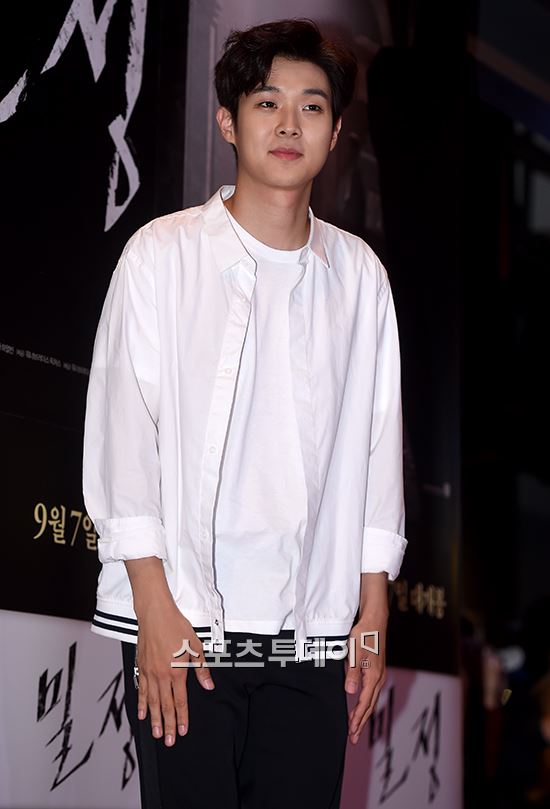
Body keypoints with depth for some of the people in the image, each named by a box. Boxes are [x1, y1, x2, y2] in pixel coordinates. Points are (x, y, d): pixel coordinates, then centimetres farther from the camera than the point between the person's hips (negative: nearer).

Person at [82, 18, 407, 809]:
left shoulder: (359, 274, 10)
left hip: (315, 630, 3)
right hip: (184, 622, -3)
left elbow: (377, 446, 11)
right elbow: (123, 431, -3)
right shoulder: (163, 255, 1)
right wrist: (155, 605, -9)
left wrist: (373, 614, 7)